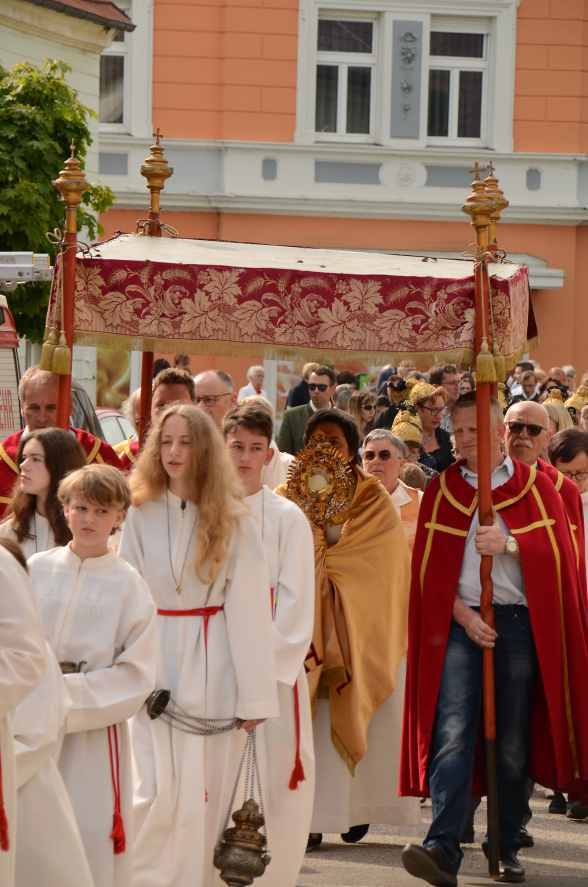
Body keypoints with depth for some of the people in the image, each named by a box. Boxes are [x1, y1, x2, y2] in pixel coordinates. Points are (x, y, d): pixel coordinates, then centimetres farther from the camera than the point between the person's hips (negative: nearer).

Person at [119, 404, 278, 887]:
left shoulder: (233, 520, -1)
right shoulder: (140, 515, 1)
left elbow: (249, 608, -4)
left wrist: (255, 695, -7)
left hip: (211, 665, 0)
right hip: (154, 661, 0)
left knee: (205, 792, 4)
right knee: (156, 791, -6)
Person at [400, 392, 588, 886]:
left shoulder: (535, 486, 8)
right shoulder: (441, 490, 10)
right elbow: (430, 566, 4)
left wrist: (509, 543, -17)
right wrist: (461, 613, -9)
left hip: (521, 624, 0)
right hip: (460, 623, 0)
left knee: (514, 743, 4)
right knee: (453, 734, -13)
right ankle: (444, 847, -22)